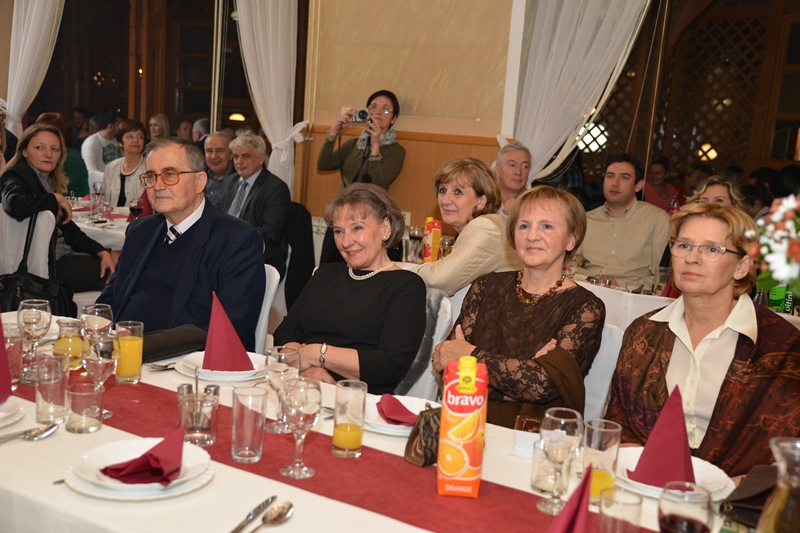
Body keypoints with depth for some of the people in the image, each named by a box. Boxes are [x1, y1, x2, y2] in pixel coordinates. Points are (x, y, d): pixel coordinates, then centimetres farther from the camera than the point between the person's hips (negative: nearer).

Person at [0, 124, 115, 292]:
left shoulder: (49, 181, 14)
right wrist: (56, 199, -20)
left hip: (61, 256, 9)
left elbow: (67, 228, 13)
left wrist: (102, 252, 0)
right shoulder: (17, 176, -11)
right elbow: (14, 204, -36)